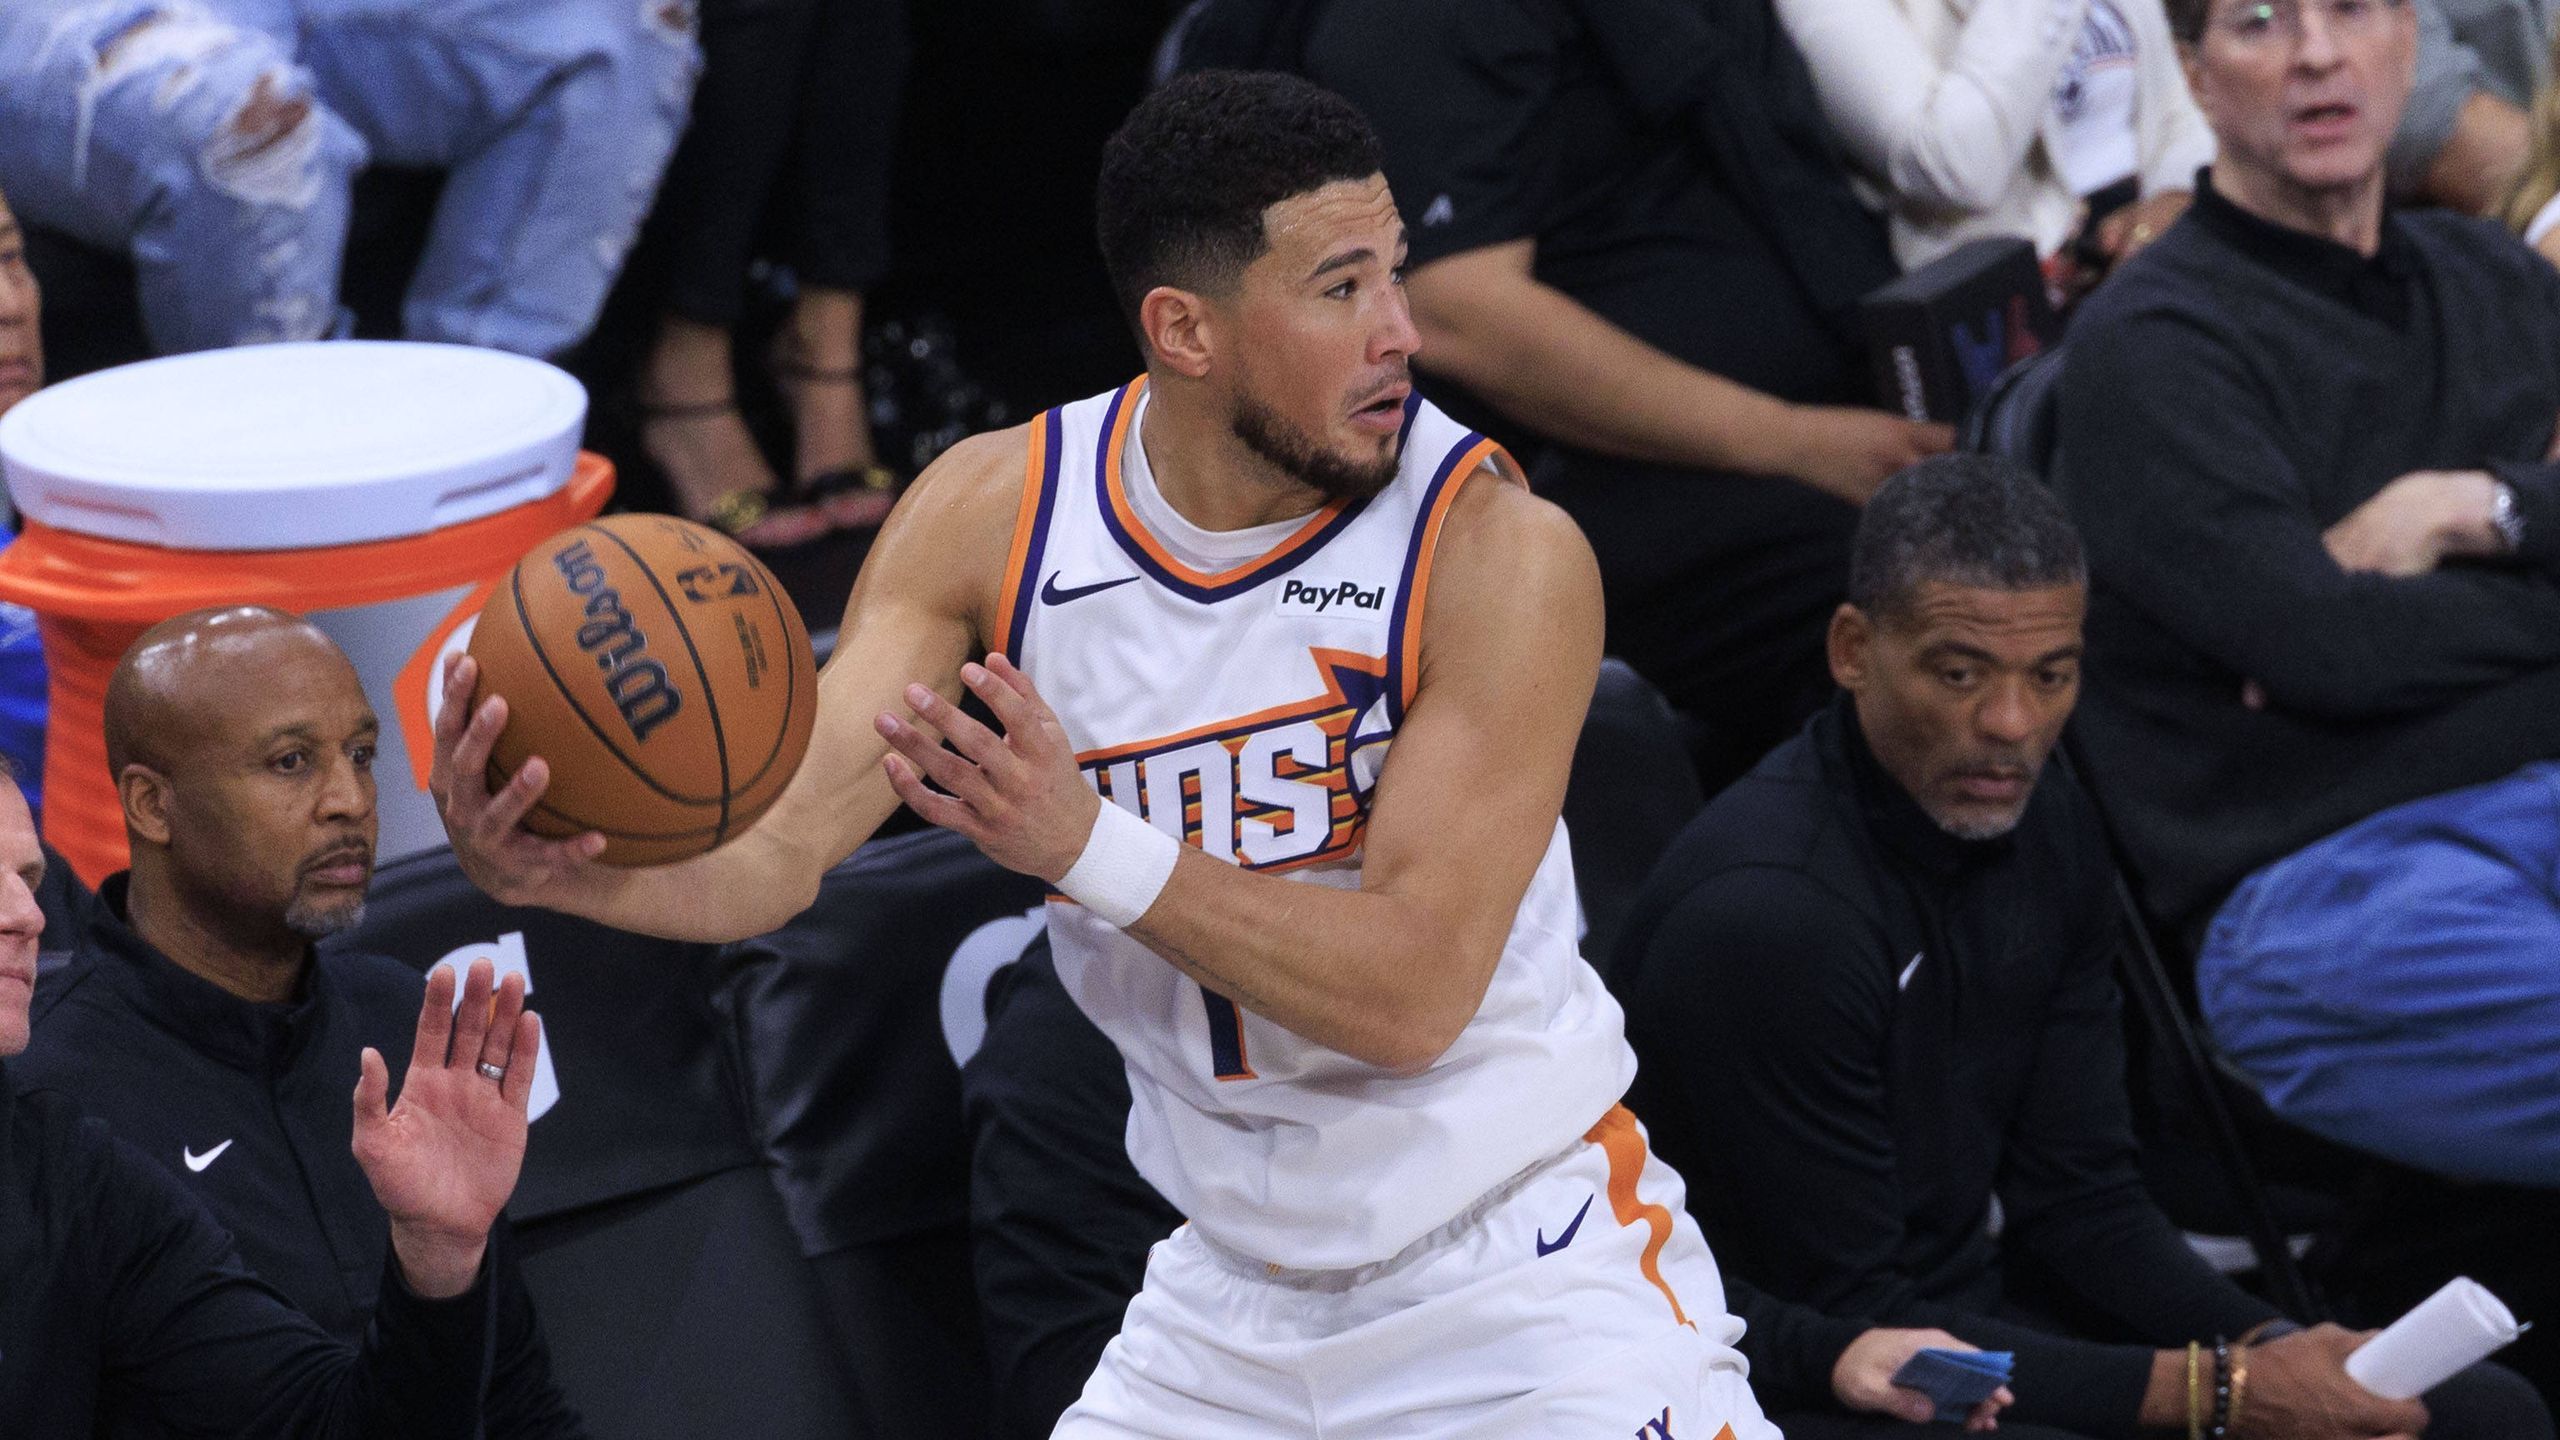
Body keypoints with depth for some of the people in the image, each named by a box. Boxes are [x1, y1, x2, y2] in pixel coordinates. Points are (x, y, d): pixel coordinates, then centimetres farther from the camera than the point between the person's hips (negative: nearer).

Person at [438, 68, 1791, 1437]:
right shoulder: (993, 515, -7)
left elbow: (1413, 991, -24)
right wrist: (566, 863, -35)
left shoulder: (1499, 550, -19)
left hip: (1518, 1272, -3)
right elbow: (779, 843, -14)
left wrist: (1088, 846, -35)